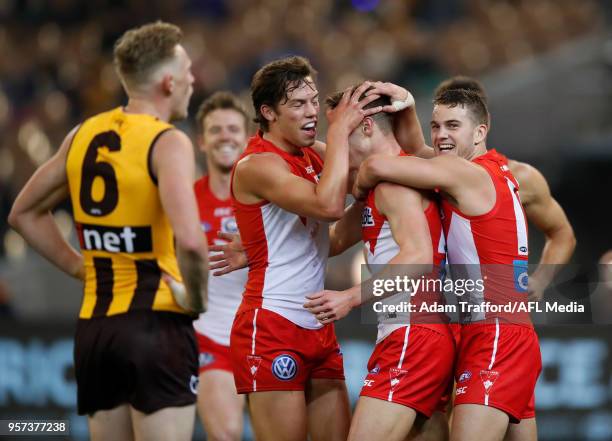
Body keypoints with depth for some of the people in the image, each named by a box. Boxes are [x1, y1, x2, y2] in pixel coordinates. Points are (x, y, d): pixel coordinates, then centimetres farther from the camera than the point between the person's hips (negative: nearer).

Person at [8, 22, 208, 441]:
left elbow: (25, 213, 21)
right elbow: (189, 241, -27)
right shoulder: (168, 143, -12)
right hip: (155, 324, -7)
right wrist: (196, 298, -11)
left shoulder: (84, 135, 10)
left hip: (94, 324, 7)